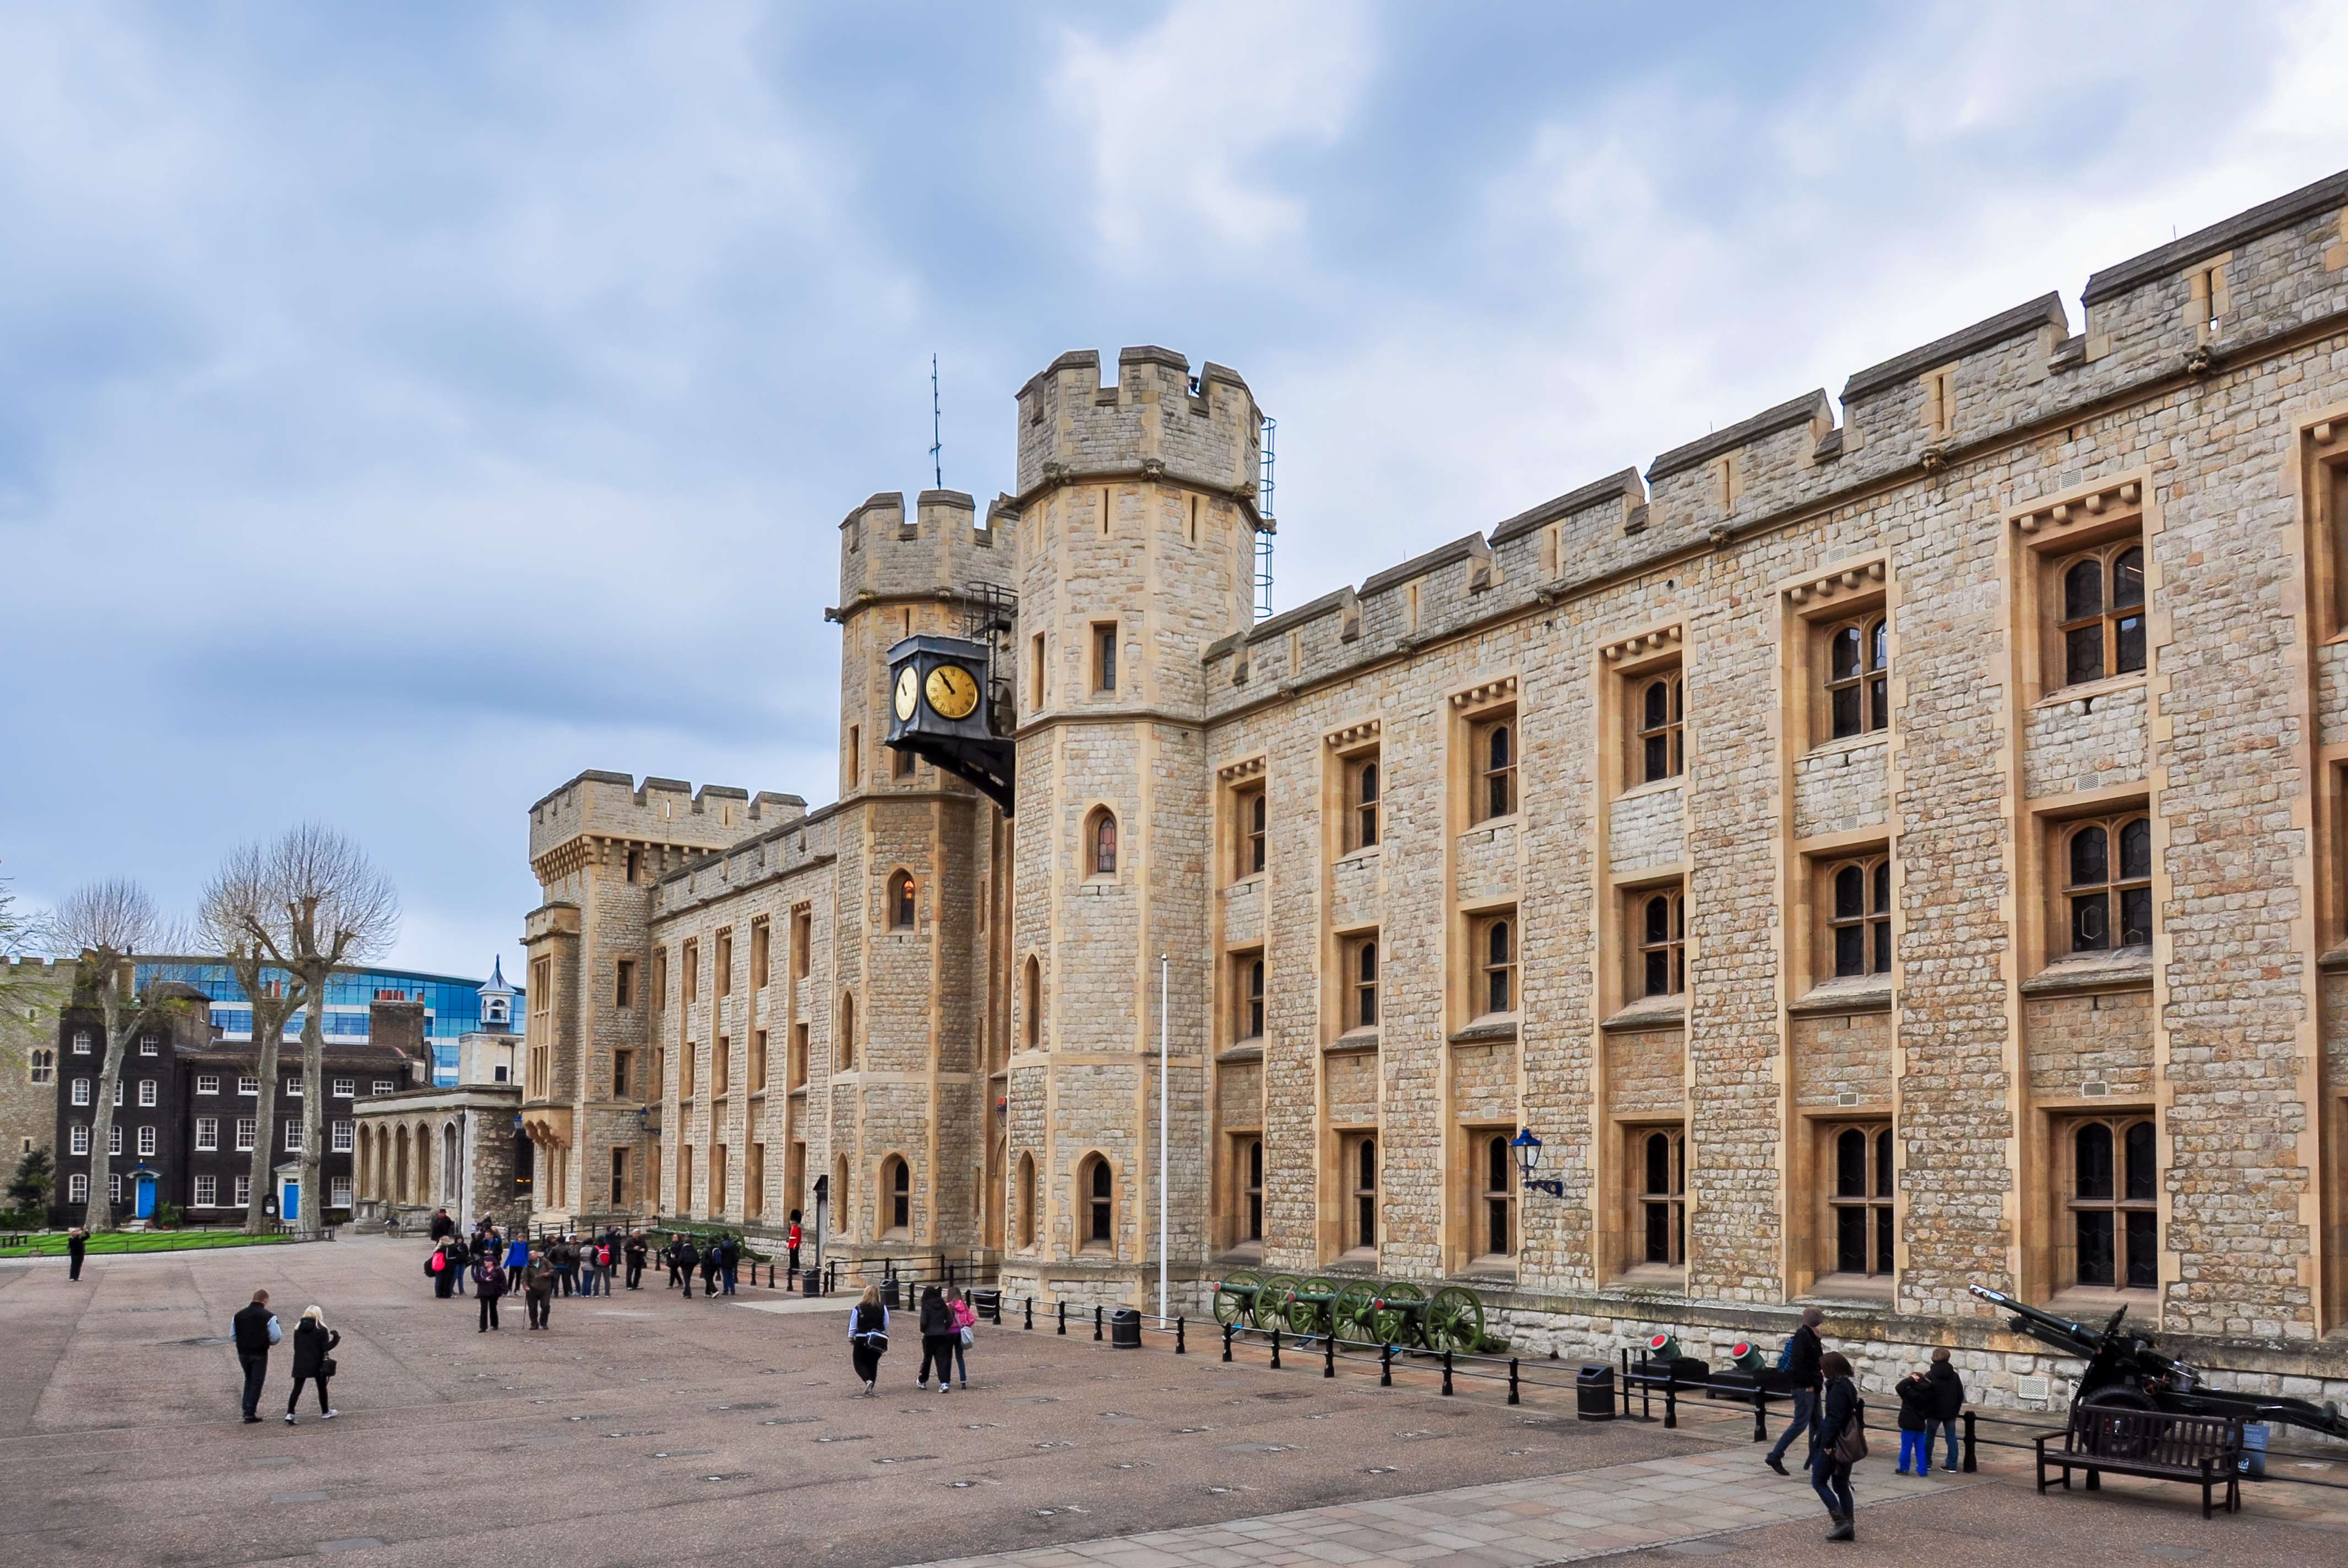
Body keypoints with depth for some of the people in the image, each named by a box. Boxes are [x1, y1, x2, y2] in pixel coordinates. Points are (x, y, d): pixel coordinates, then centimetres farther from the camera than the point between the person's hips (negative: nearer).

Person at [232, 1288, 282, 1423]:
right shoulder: (269, 1317, -12)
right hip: (259, 1354, -5)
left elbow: (232, 1336, 7)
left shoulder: (238, 1316, 4)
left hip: (243, 1353, 5)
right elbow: (276, 1337, -16)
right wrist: (269, 1341, 6)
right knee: (257, 1382, 5)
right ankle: (250, 1414, 3)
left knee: (249, 1380, 23)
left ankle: (247, 1409, 18)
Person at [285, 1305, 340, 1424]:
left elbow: (296, 1347, 8)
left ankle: (290, 1413, -12)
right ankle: (325, 1412, 24)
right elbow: (326, 1347, -12)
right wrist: (336, 1338, 1)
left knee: (297, 1389, 2)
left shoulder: (298, 1328, 4)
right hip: (317, 1364, -3)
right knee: (322, 1388, 13)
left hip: (300, 1364, 3)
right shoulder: (321, 1330, -10)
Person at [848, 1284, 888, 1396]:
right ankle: (870, 1389, 16)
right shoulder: (883, 1309, -2)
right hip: (878, 1343, 3)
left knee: (859, 1363, 10)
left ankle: (868, 1380, -15)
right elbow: (887, 1327, 3)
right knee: (873, 1364, 16)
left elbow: (852, 1328, -4)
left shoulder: (859, 1309, -8)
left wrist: (851, 1341, 7)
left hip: (862, 1341, -3)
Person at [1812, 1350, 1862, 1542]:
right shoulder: (1850, 1386, 12)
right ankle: (1848, 1530, 15)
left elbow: (1834, 1419, -23)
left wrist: (1827, 1444, -20)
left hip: (1834, 1445, -10)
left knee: (1818, 1481, 1)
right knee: (1841, 1485, 14)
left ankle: (1841, 1521, -6)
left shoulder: (1837, 1389, -18)